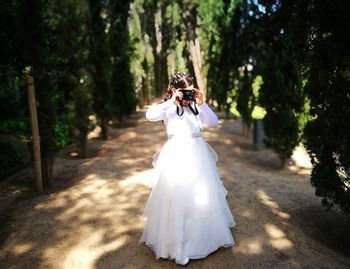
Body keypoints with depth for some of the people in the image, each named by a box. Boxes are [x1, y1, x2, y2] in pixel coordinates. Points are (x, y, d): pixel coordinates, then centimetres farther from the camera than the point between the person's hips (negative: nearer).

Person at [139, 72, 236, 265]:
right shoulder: (167, 108, -5)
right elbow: (150, 115, -24)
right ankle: (175, 239, 18)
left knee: (202, 197, 16)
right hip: (176, 157, -4)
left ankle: (204, 234, 39)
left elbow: (213, 122, -2)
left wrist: (201, 104, -12)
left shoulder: (196, 106, 5)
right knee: (176, 198, 0)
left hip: (197, 156, 4)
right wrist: (171, 102, -25)